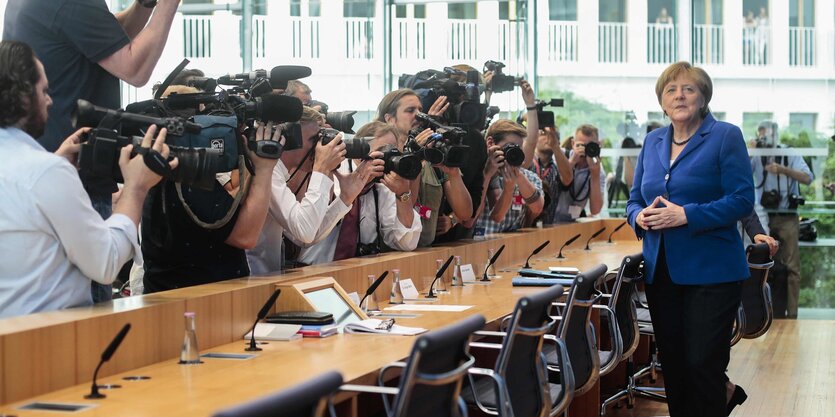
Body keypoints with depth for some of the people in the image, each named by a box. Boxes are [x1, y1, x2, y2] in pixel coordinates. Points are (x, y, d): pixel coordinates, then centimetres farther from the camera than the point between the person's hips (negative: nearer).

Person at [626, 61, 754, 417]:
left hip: (711, 271, -6)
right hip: (661, 271, 6)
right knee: (672, 363, 12)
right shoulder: (652, 142, 12)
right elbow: (634, 200, 17)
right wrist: (641, 216, -7)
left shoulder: (726, 136, -5)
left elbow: (742, 200, -13)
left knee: (703, 366, -5)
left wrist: (685, 215, -22)